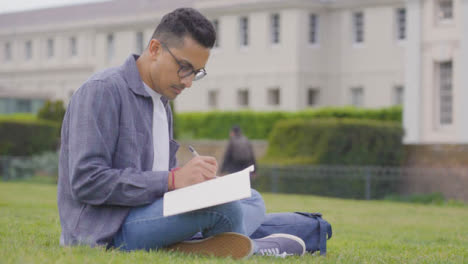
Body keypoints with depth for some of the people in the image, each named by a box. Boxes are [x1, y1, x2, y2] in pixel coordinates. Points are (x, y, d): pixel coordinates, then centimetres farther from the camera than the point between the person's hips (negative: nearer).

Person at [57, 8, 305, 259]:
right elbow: (86, 182, -20)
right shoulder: (102, 91, -10)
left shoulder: (162, 104, 20)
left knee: (252, 200, 4)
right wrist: (172, 180, -24)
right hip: (104, 235, -10)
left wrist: (197, 180, -1)